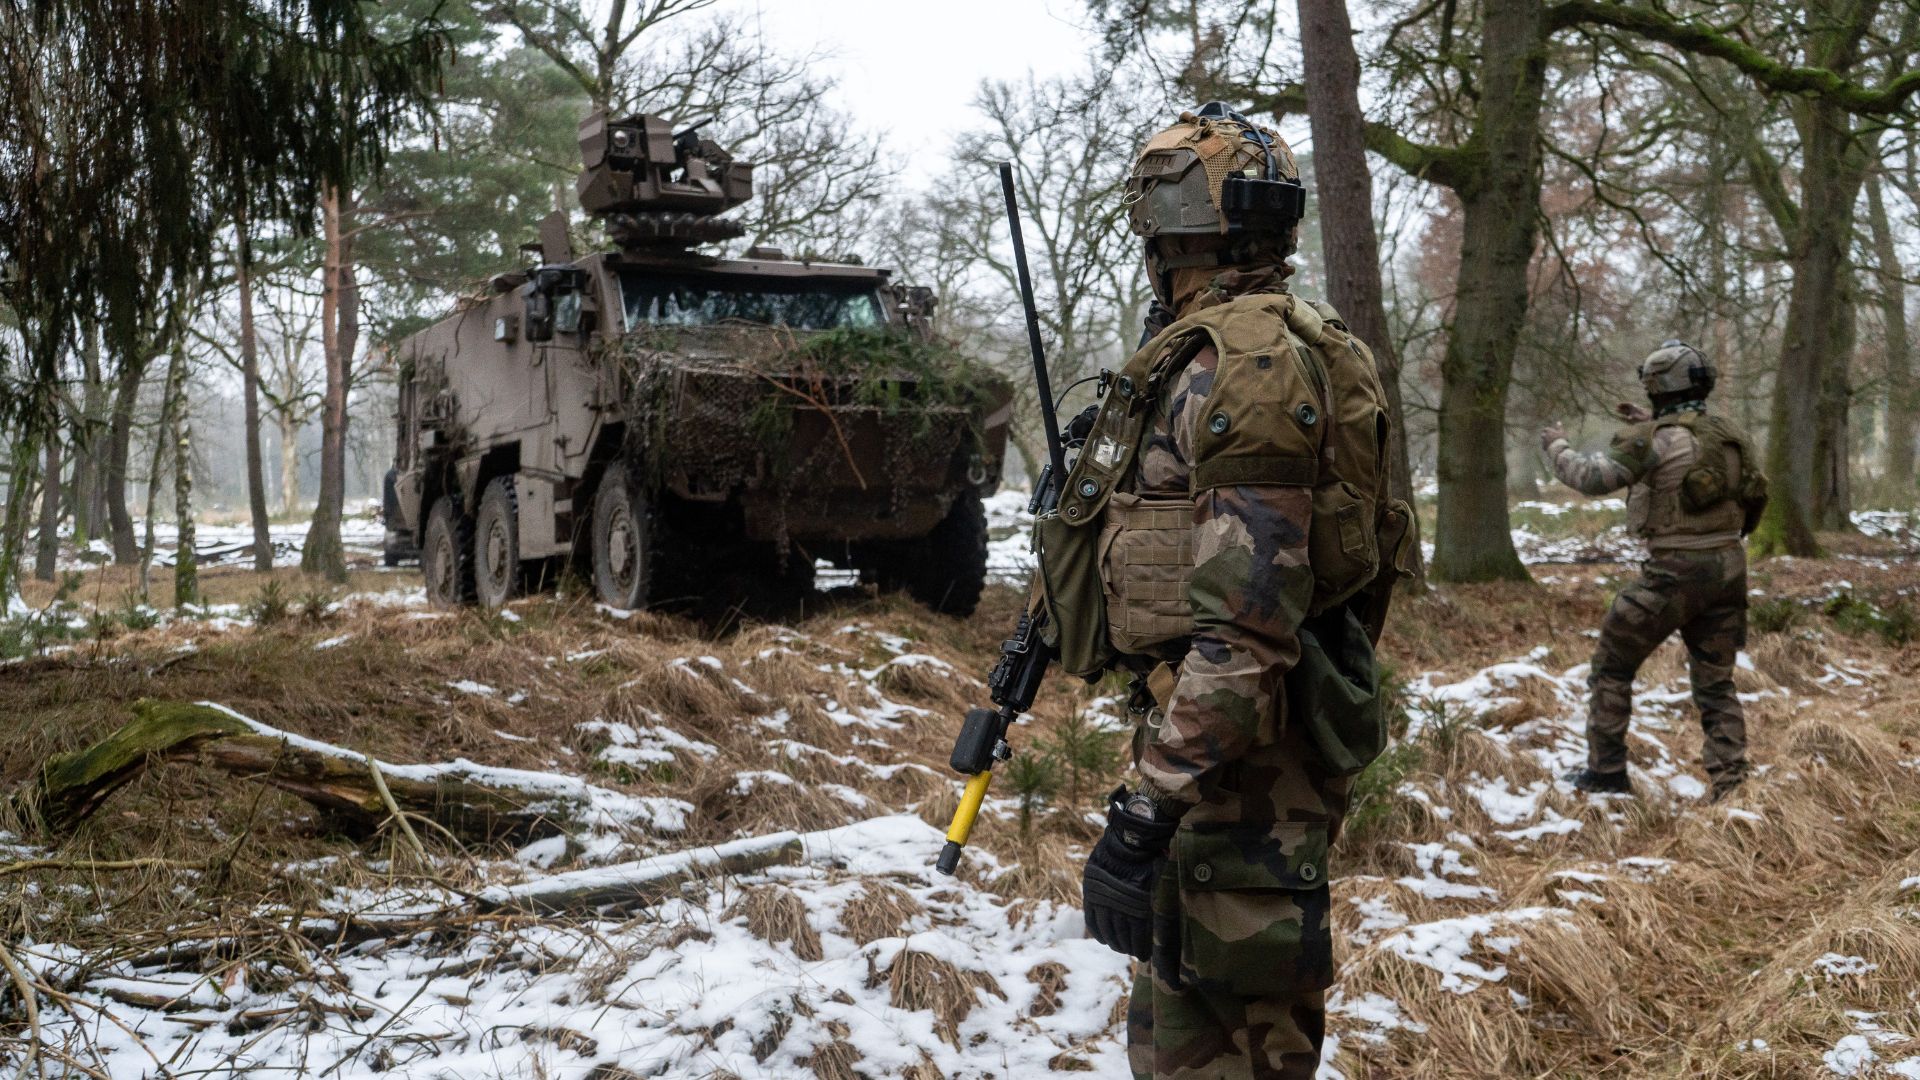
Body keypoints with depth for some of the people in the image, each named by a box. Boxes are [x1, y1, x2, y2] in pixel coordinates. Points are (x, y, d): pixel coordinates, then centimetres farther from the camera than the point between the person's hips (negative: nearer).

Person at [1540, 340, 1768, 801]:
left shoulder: (1657, 439, -13)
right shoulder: (1730, 435, 9)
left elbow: (1590, 476, -14)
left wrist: (1556, 445, 4)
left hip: (1674, 572, -6)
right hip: (1727, 568, 6)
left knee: (1612, 665, 9)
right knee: (1716, 683, 13)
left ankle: (1606, 771, 12)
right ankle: (1731, 783, 7)